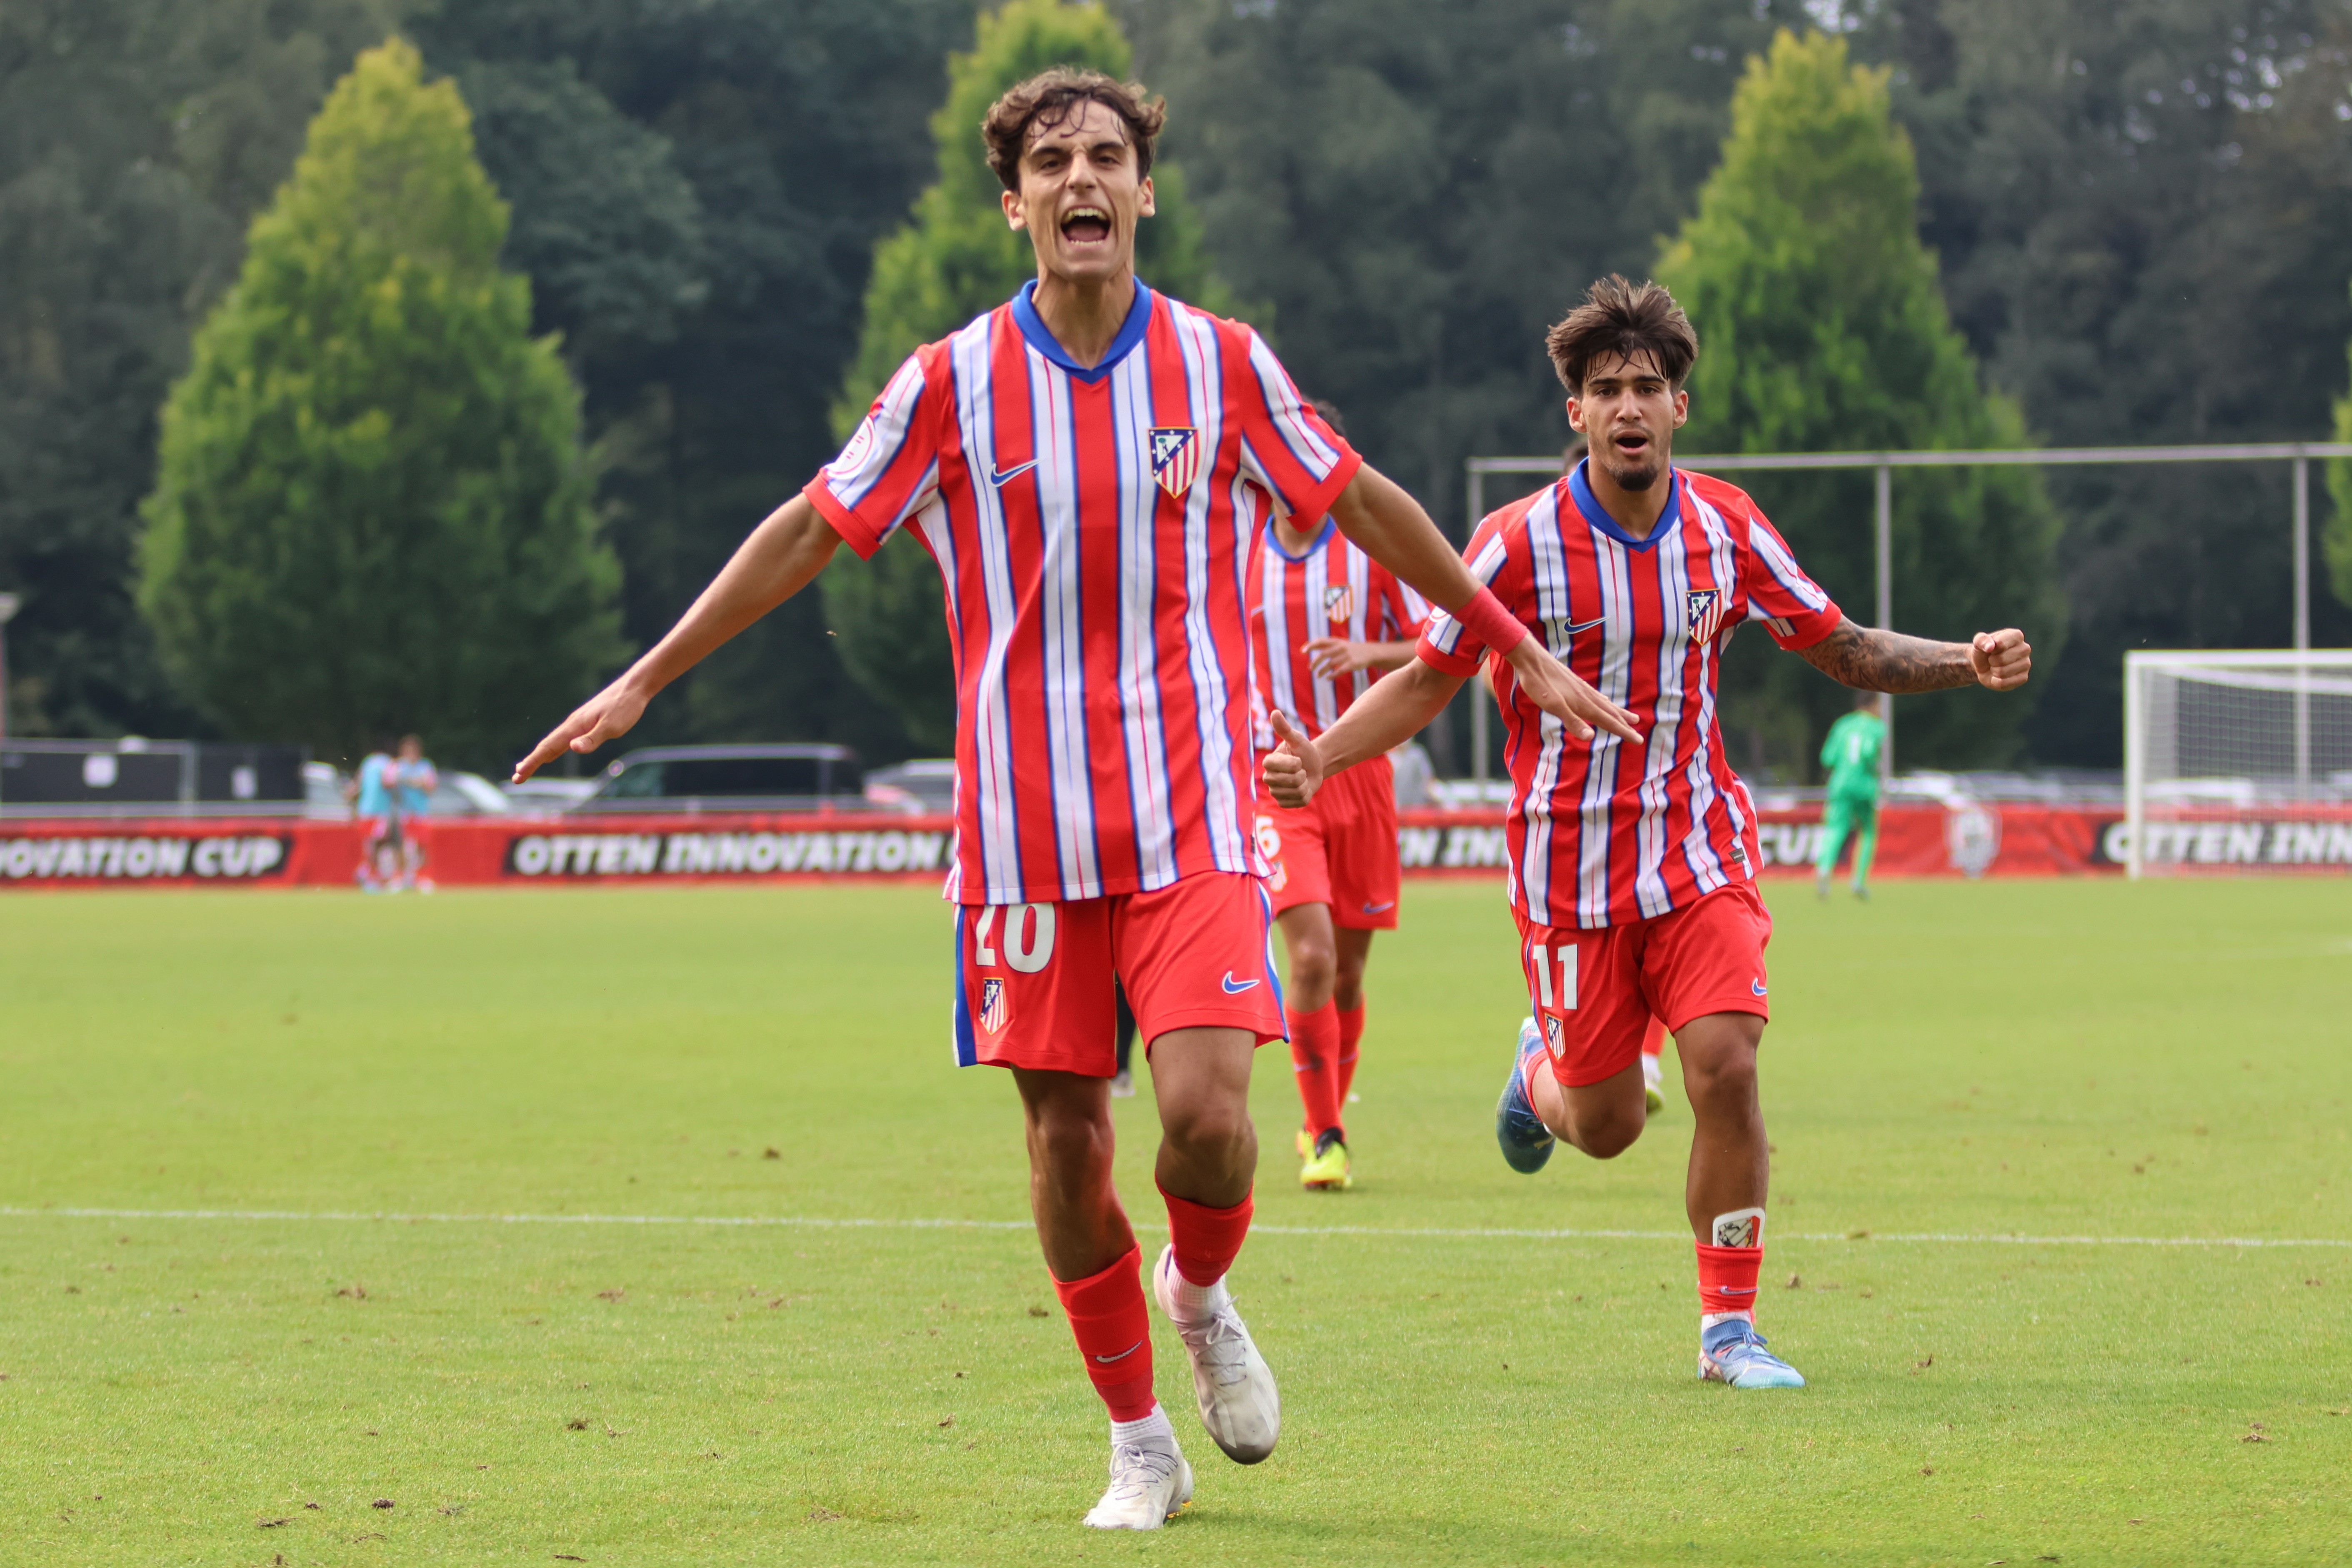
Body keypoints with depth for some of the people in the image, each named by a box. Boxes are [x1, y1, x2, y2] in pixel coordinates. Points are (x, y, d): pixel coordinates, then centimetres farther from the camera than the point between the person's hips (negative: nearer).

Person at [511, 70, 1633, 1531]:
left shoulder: (1225, 366, 1)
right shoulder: (952, 384, -1)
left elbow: (1369, 505, 14)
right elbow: (810, 532, 7)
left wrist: (1522, 650, 19)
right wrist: (645, 681, 6)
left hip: (1191, 817, 0)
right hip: (1024, 831, 1)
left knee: (1206, 1107, -16)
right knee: (1066, 1138, 2)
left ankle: (1203, 1297, 18)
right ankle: (1141, 1443, 19)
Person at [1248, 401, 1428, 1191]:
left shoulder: (1372, 550, 1)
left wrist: (1367, 655, -17)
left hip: (1358, 771, 1)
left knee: (1347, 968, 7)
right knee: (1311, 954, -17)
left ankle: (1329, 1120, 28)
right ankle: (1322, 1135, -8)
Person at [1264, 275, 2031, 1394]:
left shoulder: (1726, 528, -2)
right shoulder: (1519, 545, -11)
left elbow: (1846, 651, 9)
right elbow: (1427, 681, -2)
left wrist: (1969, 664, -7)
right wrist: (1318, 758, -18)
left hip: (1700, 850, 2)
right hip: (1570, 865, -2)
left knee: (1725, 1070, -16)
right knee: (1605, 1124, 4)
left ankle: (1729, 1325, -2)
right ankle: (1542, 1066, 43)